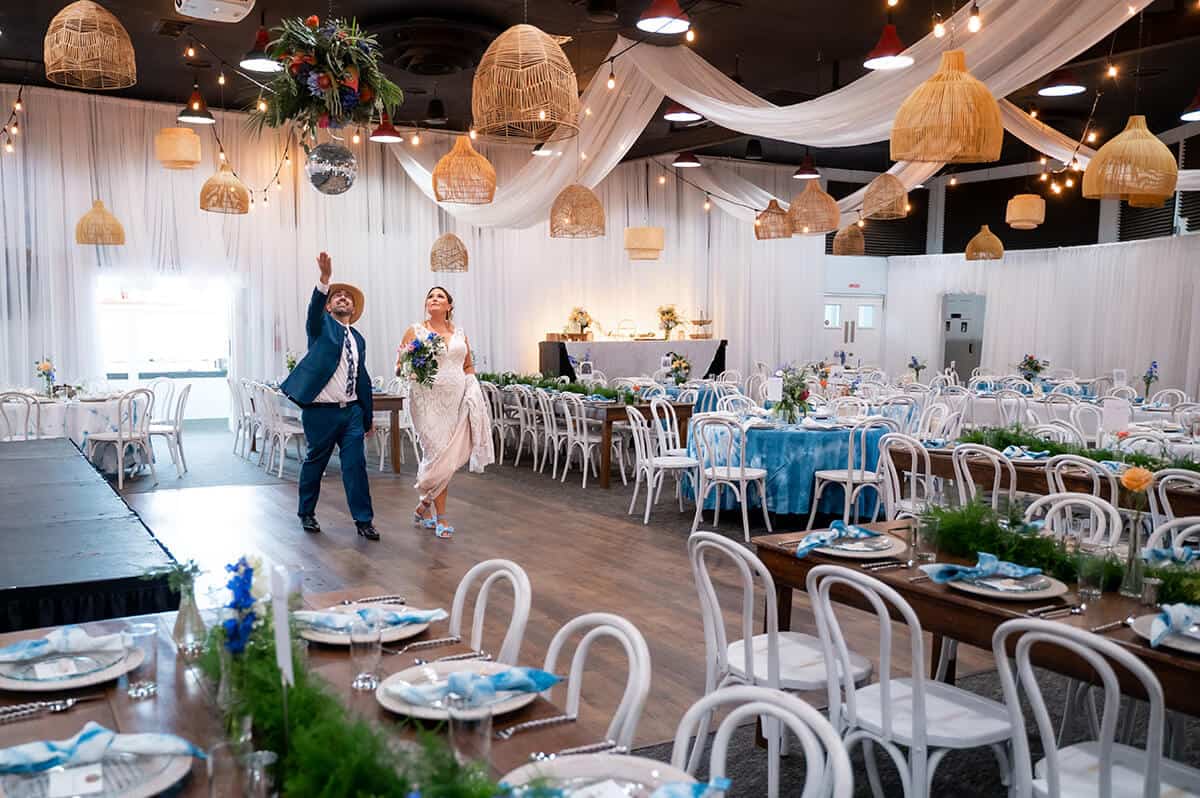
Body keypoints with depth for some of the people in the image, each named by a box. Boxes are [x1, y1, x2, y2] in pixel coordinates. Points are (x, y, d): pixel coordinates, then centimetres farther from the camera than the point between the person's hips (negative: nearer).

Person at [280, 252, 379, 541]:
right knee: (315, 462, 9)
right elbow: (314, 309, -23)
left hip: (352, 411, 4)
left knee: (356, 465, 0)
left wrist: (367, 418, 17)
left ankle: (363, 520, 6)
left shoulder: (358, 339, 15)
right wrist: (325, 278, -40)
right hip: (320, 411, -4)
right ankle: (307, 514, 27)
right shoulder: (321, 325, 1)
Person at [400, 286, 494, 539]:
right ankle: (440, 517, 8)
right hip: (429, 401, -4)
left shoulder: (460, 334, 13)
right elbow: (398, 369, 1)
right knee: (439, 456, -9)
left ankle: (424, 507, 23)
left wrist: (472, 391, 4)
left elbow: (468, 367, 22)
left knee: (450, 458, 3)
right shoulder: (415, 331, 2)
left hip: (458, 400, 4)